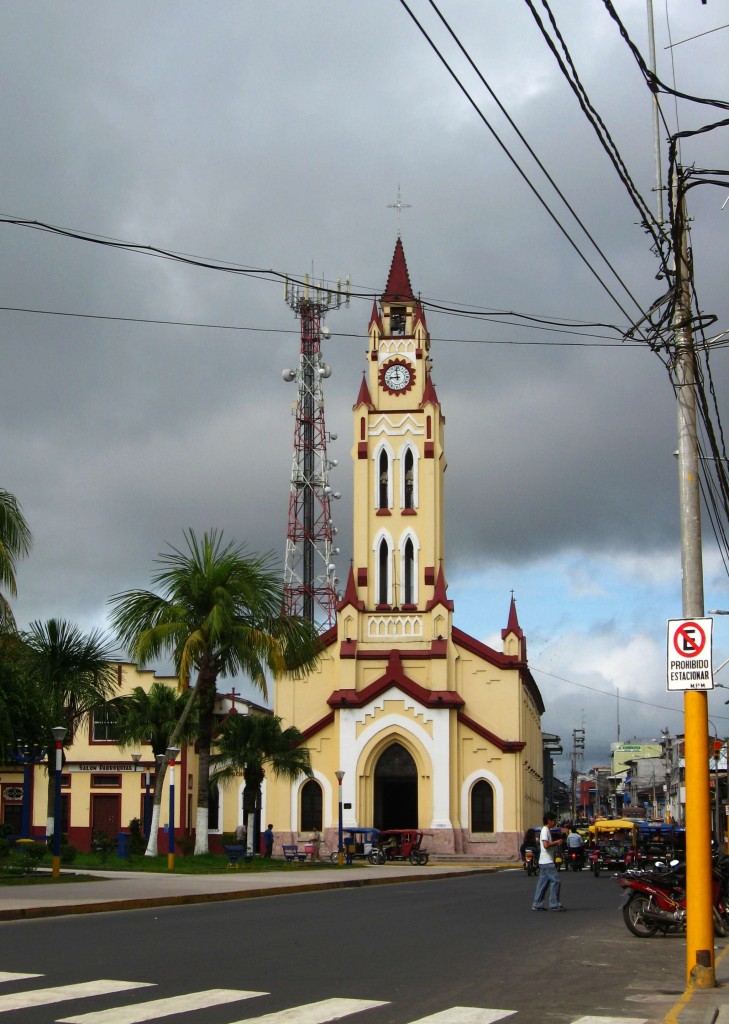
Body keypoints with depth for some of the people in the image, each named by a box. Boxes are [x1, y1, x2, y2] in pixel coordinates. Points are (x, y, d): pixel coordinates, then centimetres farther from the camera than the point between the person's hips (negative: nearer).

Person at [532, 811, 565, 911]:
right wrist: (556, 842, -12)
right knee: (555, 881, -8)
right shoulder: (545, 830, -13)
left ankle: (537, 904, 11)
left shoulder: (547, 830, 18)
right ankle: (554, 904, -6)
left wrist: (556, 843, 9)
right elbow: (546, 845, -24)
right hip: (547, 862, -10)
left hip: (544, 862, 10)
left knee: (543, 883, 10)